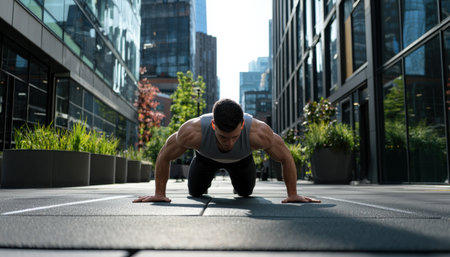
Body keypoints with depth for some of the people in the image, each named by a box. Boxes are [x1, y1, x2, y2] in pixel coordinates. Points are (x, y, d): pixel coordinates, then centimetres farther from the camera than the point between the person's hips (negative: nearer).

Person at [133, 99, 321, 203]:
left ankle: (237, 186, 56)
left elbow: (286, 157, -26)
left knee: (245, 192, 21)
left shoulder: (258, 133, -47)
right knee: (195, 192, 15)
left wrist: (292, 194, -22)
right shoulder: (192, 131, -46)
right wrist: (159, 193, -21)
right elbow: (164, 156, -25)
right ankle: (205, 184, 50)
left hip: (241, 159, 1)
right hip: (206, 157, 0)